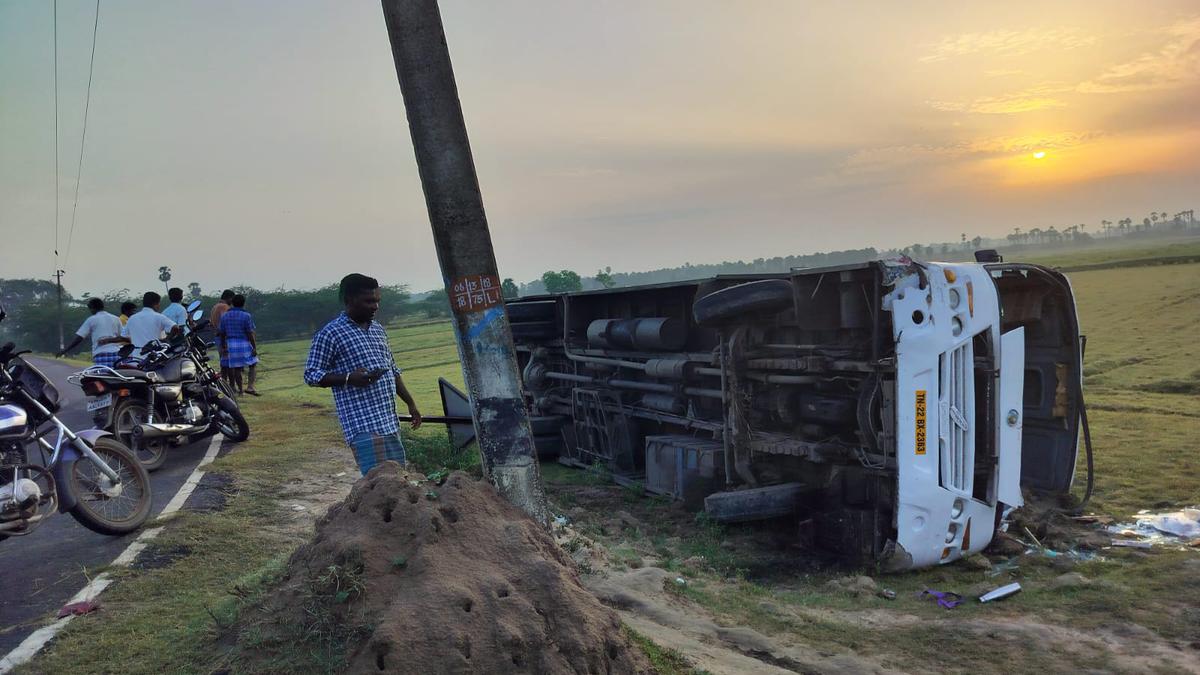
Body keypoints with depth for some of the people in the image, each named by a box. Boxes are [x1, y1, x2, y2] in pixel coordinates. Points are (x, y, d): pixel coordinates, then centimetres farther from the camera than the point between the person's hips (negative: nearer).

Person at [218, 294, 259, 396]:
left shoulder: (225, 316, 6)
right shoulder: (246, 316, -10)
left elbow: (222, 333, 9)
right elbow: (250, 334, -12)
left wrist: (224, 347, 17)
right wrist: (254, 347, -8)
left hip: (231, 344, 5)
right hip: (244, 344, -5)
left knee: (237, 368, 10)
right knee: (252, 365, 9)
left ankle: (240, 390, 14)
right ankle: (250, 387, -6)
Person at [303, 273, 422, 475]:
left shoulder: (378, 329, 16)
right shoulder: (330, 334, -6)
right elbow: (311, 375, -7)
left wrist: (410, 403, 18)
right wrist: (348, 379, -20)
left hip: (390, 422, 8)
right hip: (363, 426, -8)